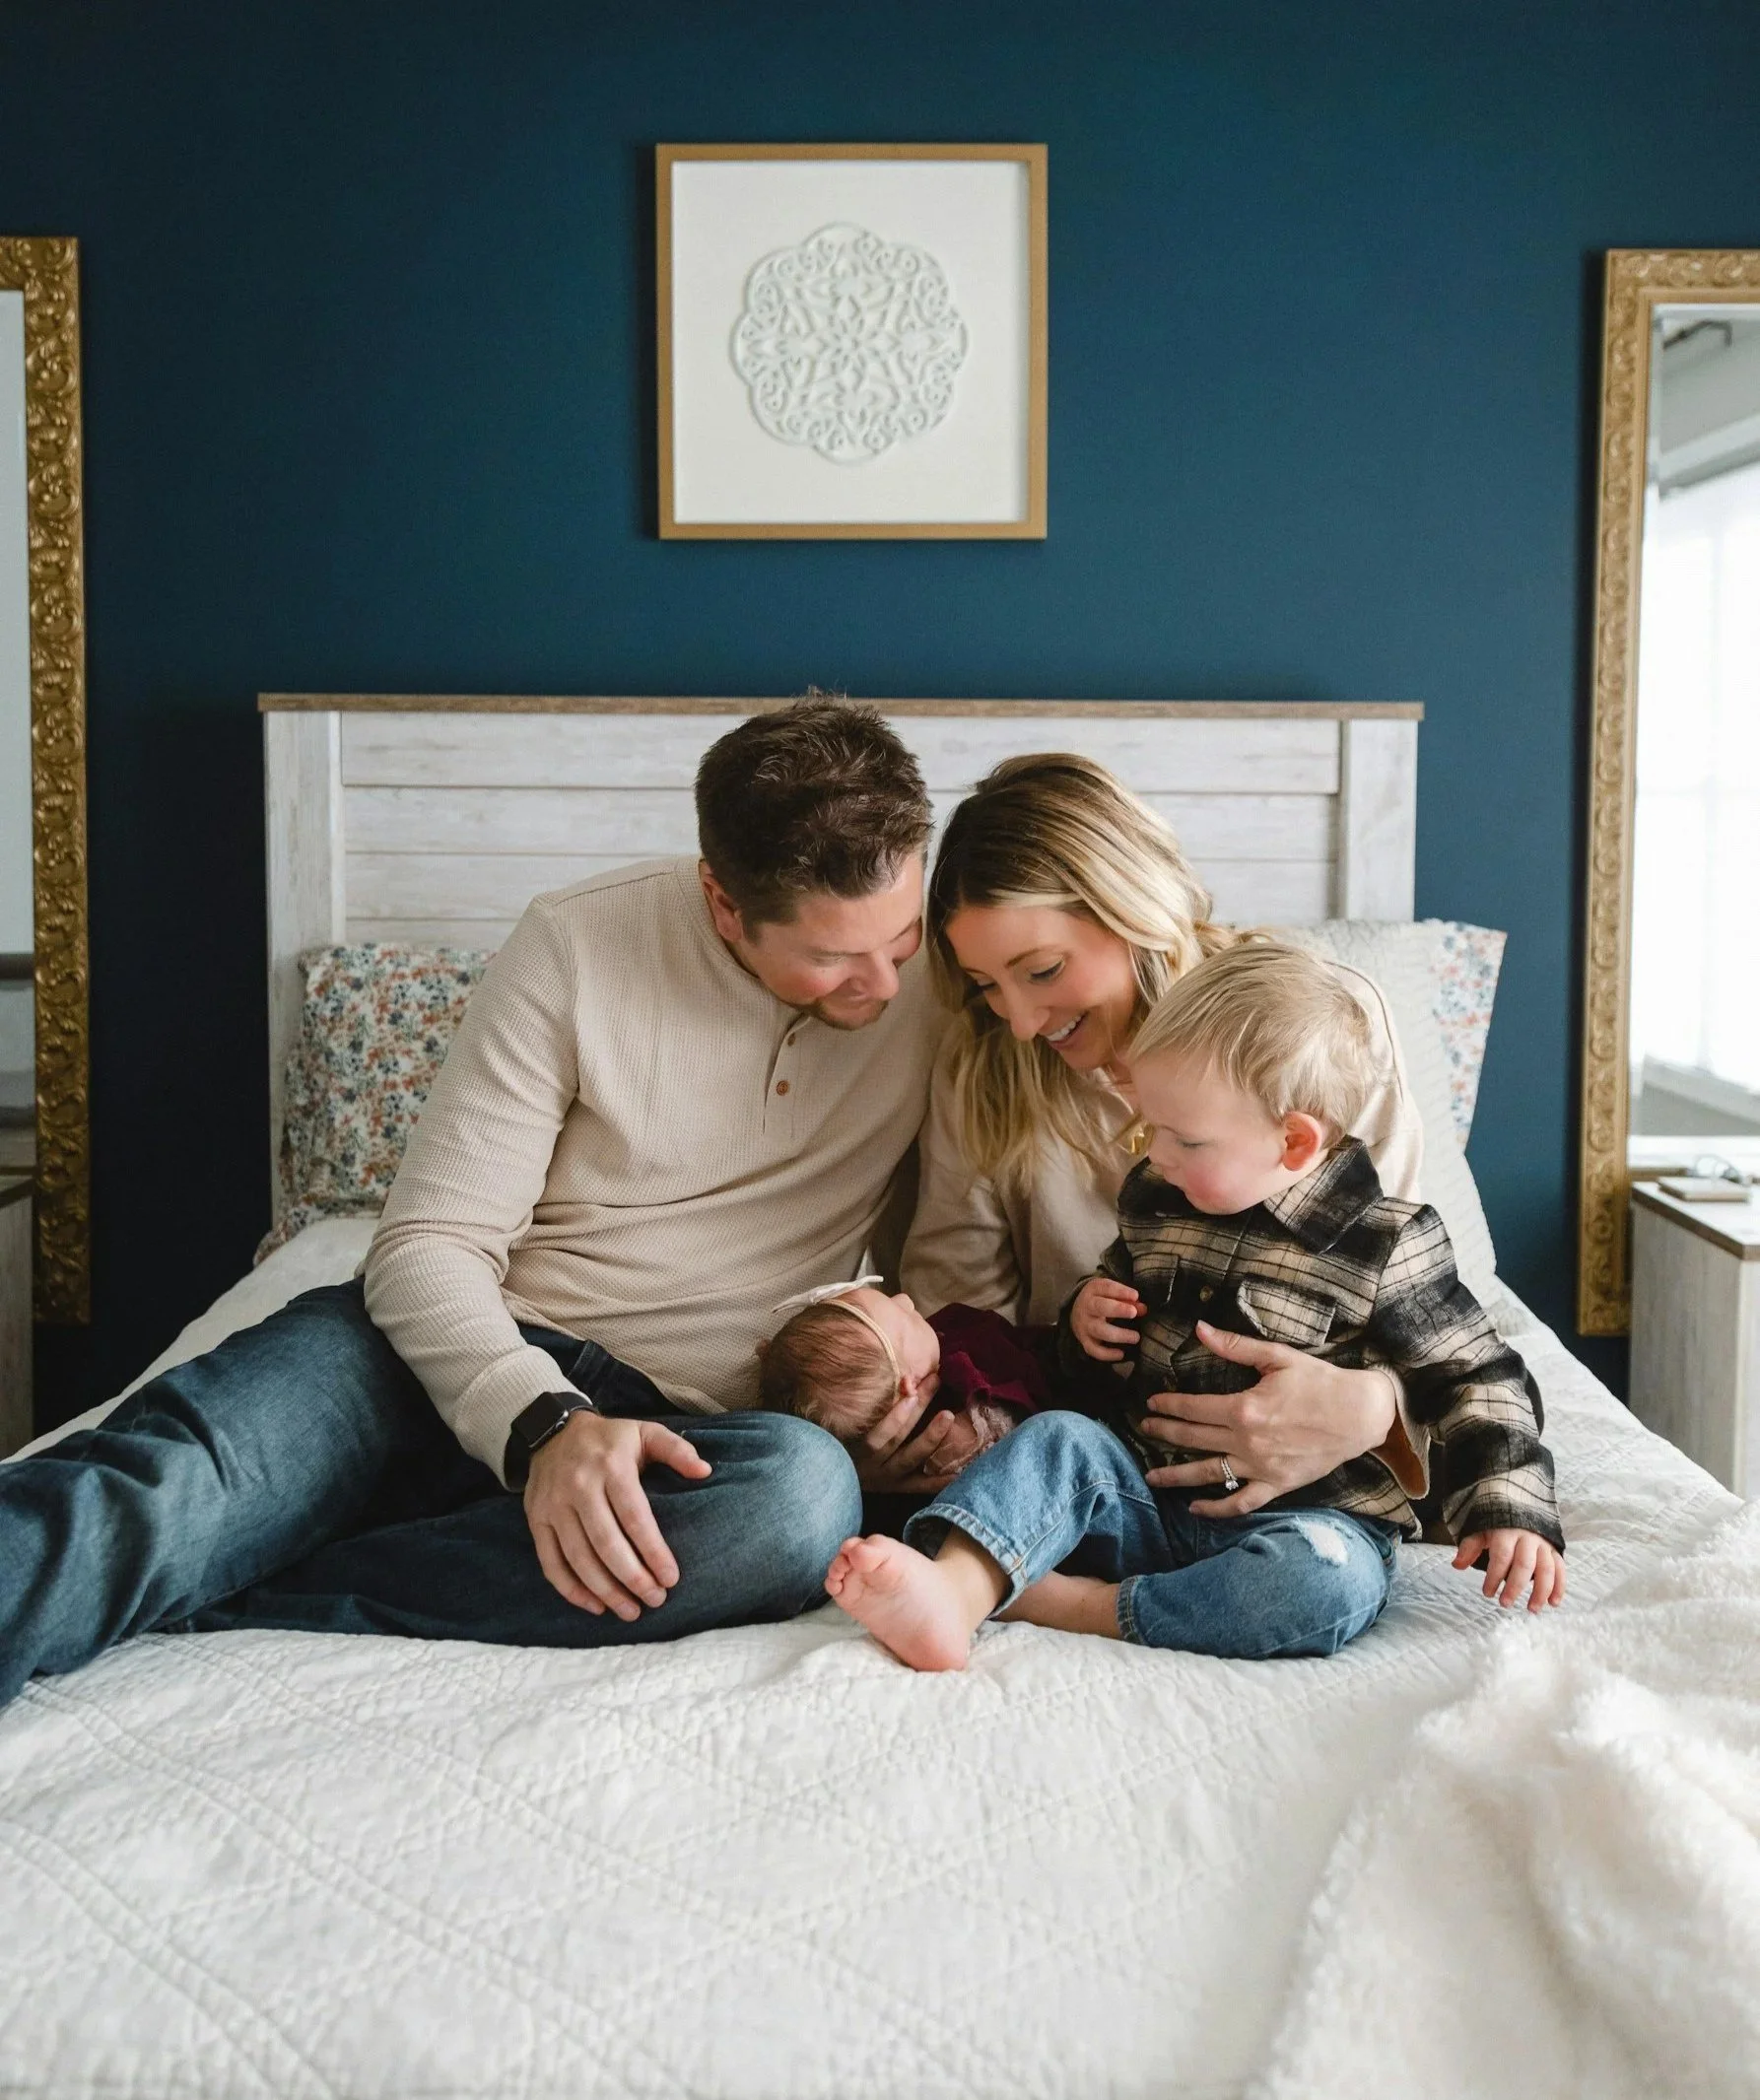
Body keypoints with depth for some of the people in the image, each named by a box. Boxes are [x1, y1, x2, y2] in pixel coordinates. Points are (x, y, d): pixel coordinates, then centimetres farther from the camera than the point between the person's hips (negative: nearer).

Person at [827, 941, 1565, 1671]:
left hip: (1309, 1516, -4)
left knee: (1327, 1581, -36)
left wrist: (1511, 1513, -12)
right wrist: (1086, 1319, 3)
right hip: (1152, 1496, 5)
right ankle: (953, 1594, -45)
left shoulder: (1389, 1247, -6)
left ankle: (1064, 1602, -32)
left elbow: (1478, 1379, -1)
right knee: (1059, 1440, -21)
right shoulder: (1153, 1200, 8)